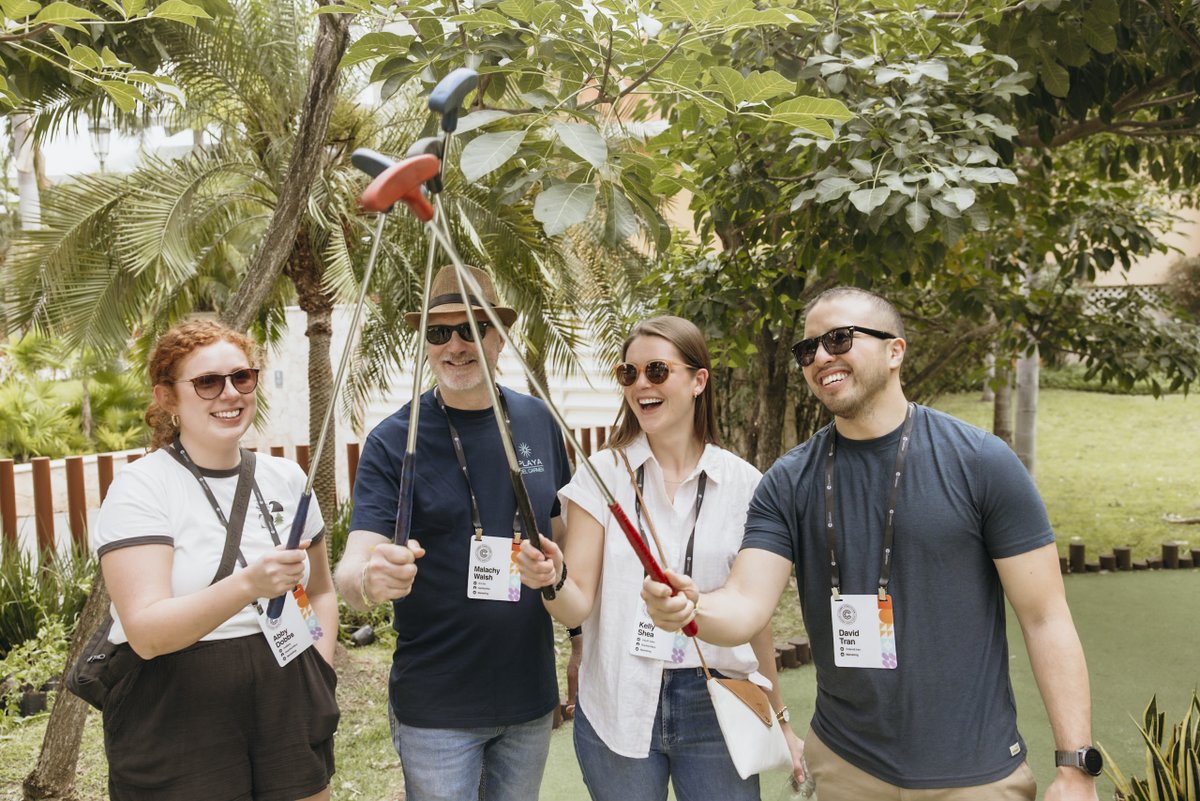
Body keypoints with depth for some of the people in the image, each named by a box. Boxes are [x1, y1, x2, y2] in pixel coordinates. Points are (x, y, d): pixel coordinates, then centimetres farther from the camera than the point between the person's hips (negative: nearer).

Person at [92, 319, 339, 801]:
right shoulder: (141, 486, -10)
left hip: (288, 708, 4)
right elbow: (146, 633, -21)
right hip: (177, 722, -4)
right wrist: (247, 585, -35)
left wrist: (320, 674, 4)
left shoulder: (286, 478, 5)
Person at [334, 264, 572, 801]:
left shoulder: (539, 422, 0)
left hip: (531, 698, 4)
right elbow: (352, 566, -17)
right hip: (436, 710, -3)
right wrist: (369, 580, -40)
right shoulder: (394, 441, -11)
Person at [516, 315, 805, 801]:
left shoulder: (741, 483, -3)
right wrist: (553, 580, -30)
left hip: (716, 705, 1)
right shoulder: (603, 473, -5)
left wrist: (779, 717, 12)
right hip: (617, 707, 0)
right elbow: (577, 607, -8)